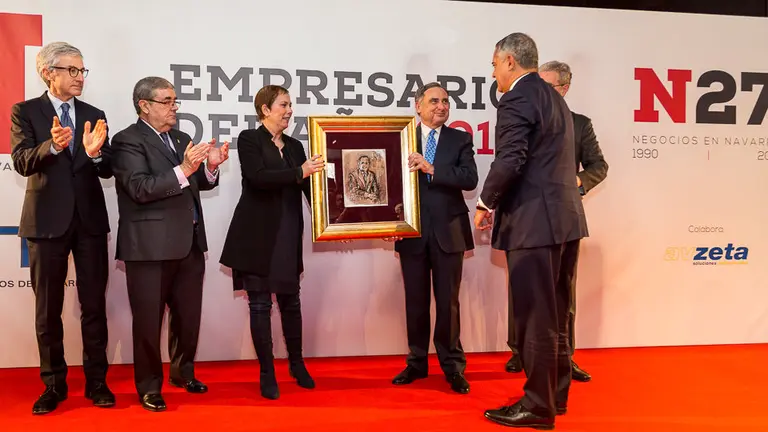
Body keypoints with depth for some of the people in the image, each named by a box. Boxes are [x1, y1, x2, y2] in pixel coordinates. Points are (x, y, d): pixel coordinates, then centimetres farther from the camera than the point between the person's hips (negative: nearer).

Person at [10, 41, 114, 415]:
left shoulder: (94, 115, 9)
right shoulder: (25, 111, 2)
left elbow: (107, 170, 0)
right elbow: (22, 162, -13)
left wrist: (95, 152, -21)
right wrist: (52, 146, -32)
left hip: (90, 219, 2)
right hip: (47, 219, -2)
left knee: (94, 305, 6)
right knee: (47, 308, 7)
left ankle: (96, 380, 16)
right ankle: (54, 384, 20)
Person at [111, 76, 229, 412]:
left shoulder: (182, 139, 14)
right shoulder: (128, 140, -8)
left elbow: (199, 183, 14)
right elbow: (140, 189, -20)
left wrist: (210, 167, -7)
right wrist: (183, 170, -30)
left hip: (189, 243, 7)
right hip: (151, 246, -7)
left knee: (188, 315, 17)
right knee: (148, 320, 5)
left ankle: (182, 372, 36)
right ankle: (149, 387, 19)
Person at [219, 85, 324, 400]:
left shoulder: (295, 146, 13)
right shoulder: (249, 139, -3)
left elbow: (308, 187, 7)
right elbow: (258, 177, -19)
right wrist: (299, 172, -26)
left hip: (288, 236, 5)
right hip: (257, 235, -5)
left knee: (290, 300, 12)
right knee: (260, 304, 2)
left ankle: (297, 364, 29)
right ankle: (267, 373, 14)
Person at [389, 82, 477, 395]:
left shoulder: (460, 140, 5)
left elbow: (470, 179, -10)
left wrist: (432, 169, -19)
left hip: (448, 230, -1)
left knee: (448, 301, 4)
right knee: (415, 300, 9)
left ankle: (453, 365, 15)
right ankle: (416, 362, 22)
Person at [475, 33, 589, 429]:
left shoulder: (516, 100, -12)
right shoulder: (553, 97, 18)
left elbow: (509, 161, -21)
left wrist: (486, 204, -7)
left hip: (534, 221, -10)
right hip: (563, 217, 10)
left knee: (534, 317, -1)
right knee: (554, 314, 16)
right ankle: (555, 394, 28)